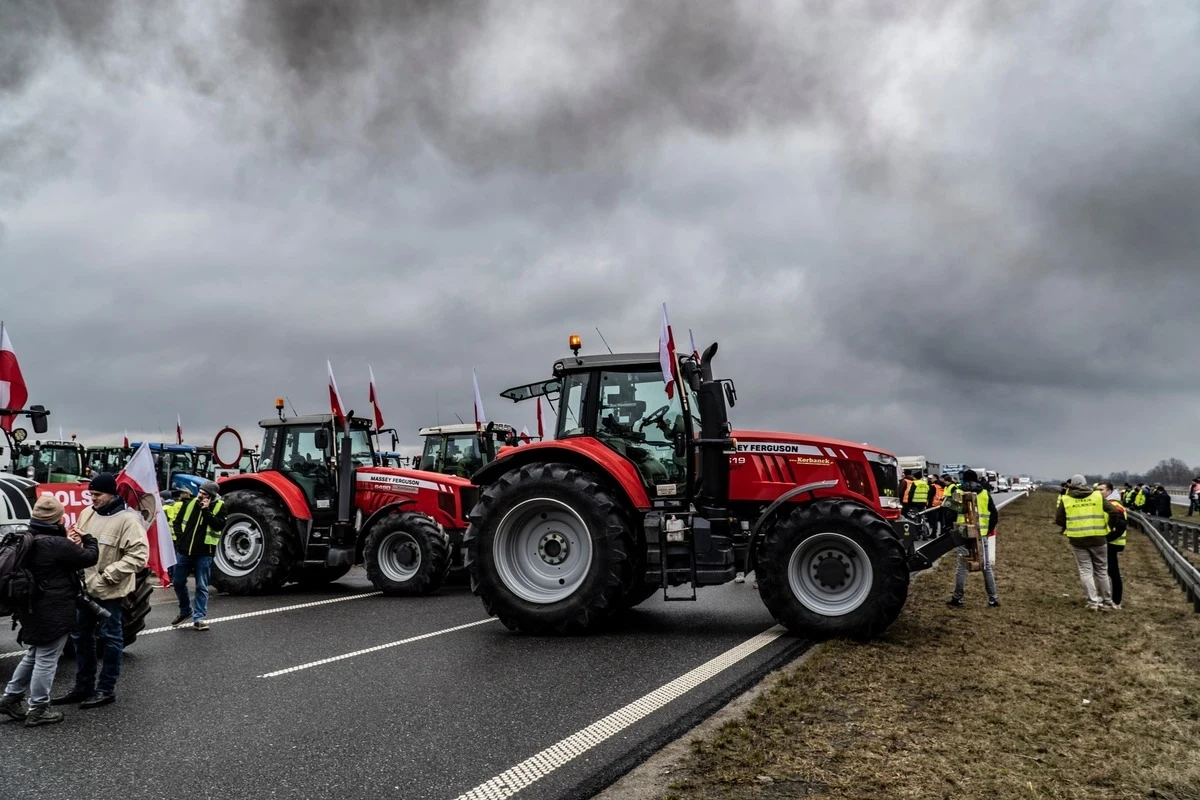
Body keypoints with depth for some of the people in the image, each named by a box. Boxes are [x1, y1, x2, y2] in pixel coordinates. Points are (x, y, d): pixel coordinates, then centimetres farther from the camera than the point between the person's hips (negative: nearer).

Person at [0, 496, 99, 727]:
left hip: (33, 610, 9)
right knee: (46, 660, 2)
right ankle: (37, 710, 11)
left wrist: (70, 544, 5)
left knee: (33, 655, 25)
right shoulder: (56, 545, -24)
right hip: (53, 612, -9)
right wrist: (87, 539, 3)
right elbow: (90, 557, -15)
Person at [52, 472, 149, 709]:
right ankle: (83, 686, 31)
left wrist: (107, 576, -23)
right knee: (81, 635, 17)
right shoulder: (88, 513, 5)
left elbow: (139, 555, -23)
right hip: (86, 586, 8)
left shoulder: (127, 519, -18)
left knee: (110, 637, 5)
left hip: (109, 590, -8)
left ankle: (106, 689, 17)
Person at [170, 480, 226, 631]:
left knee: (201, 587, 1)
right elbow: (177, 521, 14)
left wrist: (206, 510, -21)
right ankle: (185, 611, 33)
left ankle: (199, 618, 7)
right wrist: (178, 537, 3)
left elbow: (219, 525, -19)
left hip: (204, 554, -4)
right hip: (183, 551, 4)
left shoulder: (219, 506, -5)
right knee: (178, 582, 13)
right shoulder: (191, 503, 4)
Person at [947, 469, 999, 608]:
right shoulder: (985, 493, 6)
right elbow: (994, 516, 3)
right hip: (982, 536, 1)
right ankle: (993, 599, 11)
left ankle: (957, 599, 8)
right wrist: (987, 530, 9)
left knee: (962, 567, 6)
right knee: (987, 567, 10)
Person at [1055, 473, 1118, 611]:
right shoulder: (1098, 496, 1)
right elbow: (1114, 512, -1)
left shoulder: (1066, 499, -1)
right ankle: (1107, 601, 21)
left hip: (1077, 540, -1)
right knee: (1101, 571, 14)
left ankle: (1092, 602, -2)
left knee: (1086, 571, 6)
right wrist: (1108, 527, 14)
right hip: (1098, 539, 1)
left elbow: (1058, 519, 3)